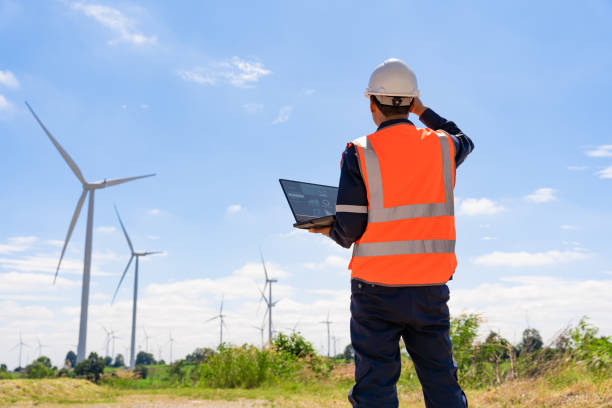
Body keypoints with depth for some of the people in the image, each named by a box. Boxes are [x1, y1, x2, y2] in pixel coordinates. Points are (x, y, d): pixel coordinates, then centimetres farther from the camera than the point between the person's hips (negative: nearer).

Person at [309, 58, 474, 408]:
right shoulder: (442, 146, 4)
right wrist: (423, 110, 33)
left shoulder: (360, 153, -7)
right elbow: (465, 142, 31)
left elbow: (349, 230, -10)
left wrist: (329, 231, 11)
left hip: (376, 290, -3)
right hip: (431, 290, 3)